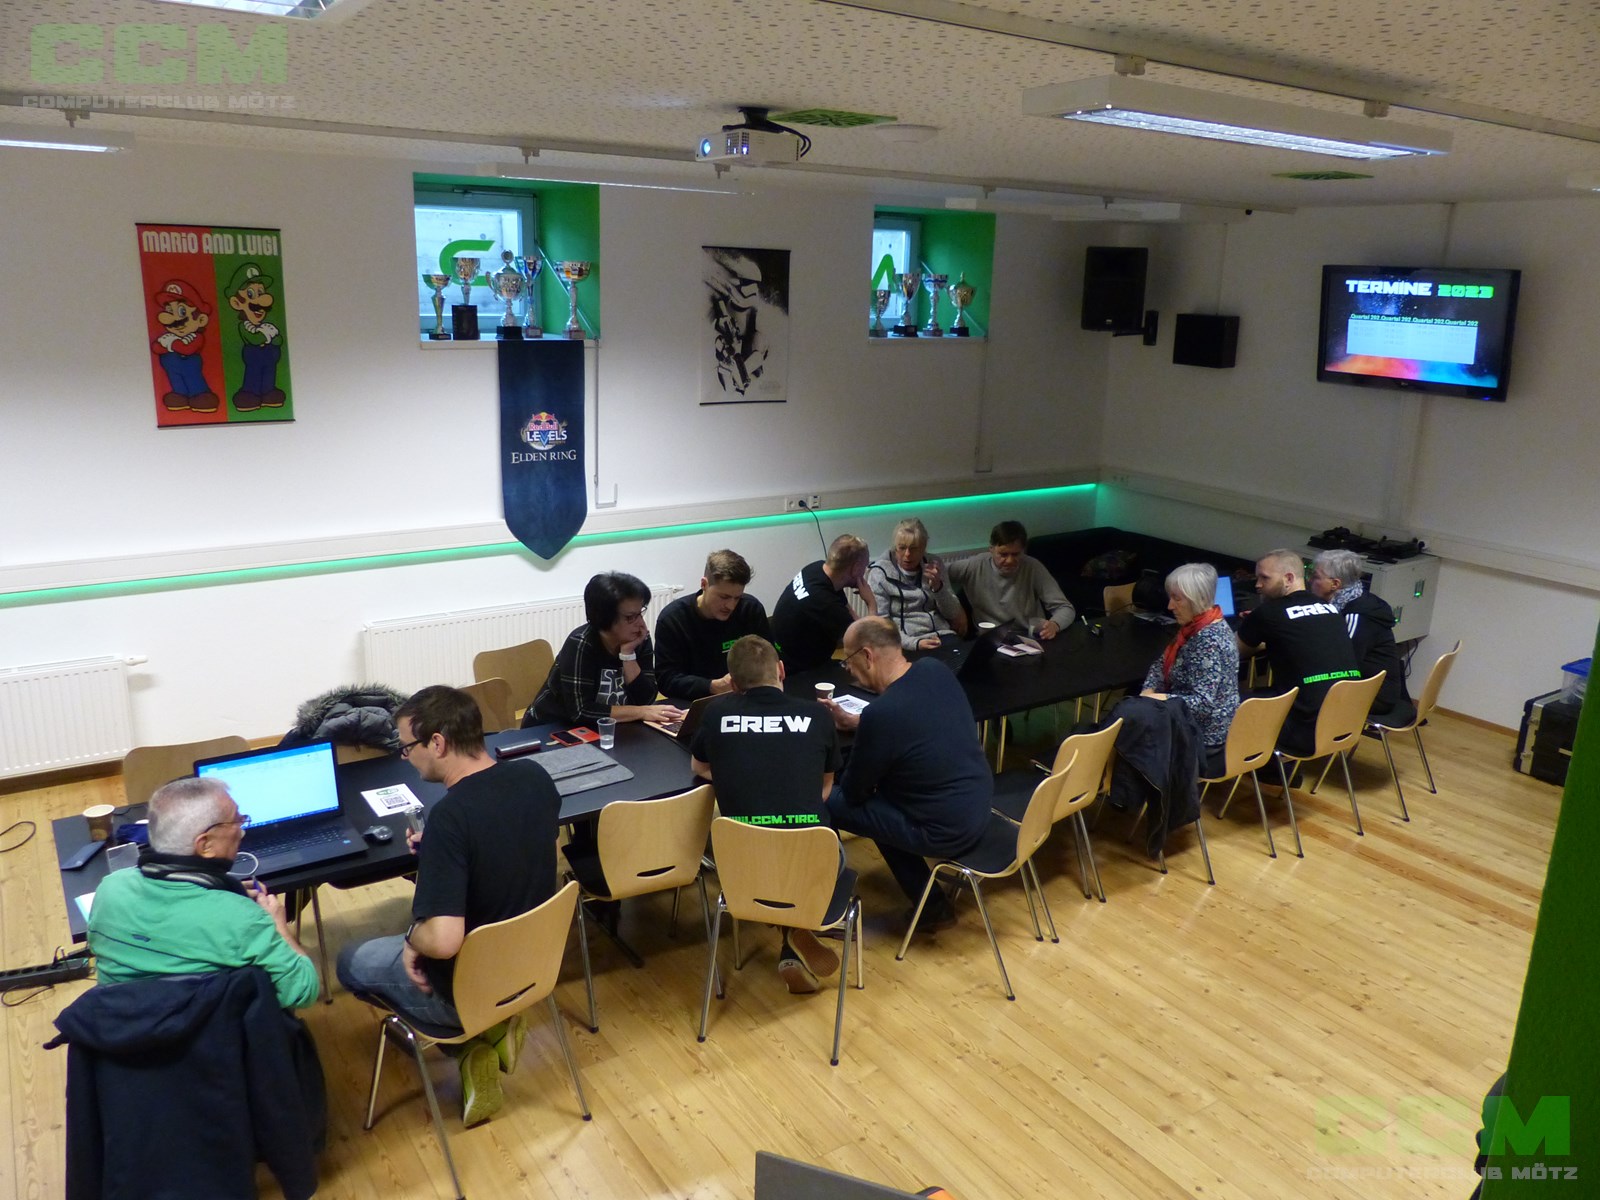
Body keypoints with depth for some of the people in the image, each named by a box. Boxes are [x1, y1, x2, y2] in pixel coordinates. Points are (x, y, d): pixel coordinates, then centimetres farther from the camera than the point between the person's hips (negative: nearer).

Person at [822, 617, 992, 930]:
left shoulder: (880, 713, -26)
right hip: (980, 806, 8)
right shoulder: (937, 670, -4)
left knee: (825, 802, 3)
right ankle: (929, 902, 30)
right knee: (881, 793, 27)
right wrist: (852, 722, 17)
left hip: (947, 831, -8)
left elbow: (854, 792, -9)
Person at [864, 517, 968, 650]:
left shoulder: (934, 565, 11)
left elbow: (953, 614, 8)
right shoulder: (880, 573, -2)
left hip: (943, 636, 4)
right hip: (907, 644, -4)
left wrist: (937, 586, -9)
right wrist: (914, 643, -22)